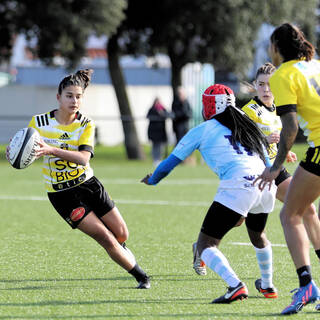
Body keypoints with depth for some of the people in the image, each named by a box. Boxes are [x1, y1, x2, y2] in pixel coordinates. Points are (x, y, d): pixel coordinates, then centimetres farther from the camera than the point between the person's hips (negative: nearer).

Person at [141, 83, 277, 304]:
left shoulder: (203, 130, 13)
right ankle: (268, 285, 46)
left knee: (205, 244, -2)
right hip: (266, 185, 6)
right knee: (257, 235, 34)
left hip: (237, 186, -6)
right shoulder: (248, 127, 27)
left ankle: (236, 286, -23)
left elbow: (171, 162, 19)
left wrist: (152, 180, 39)